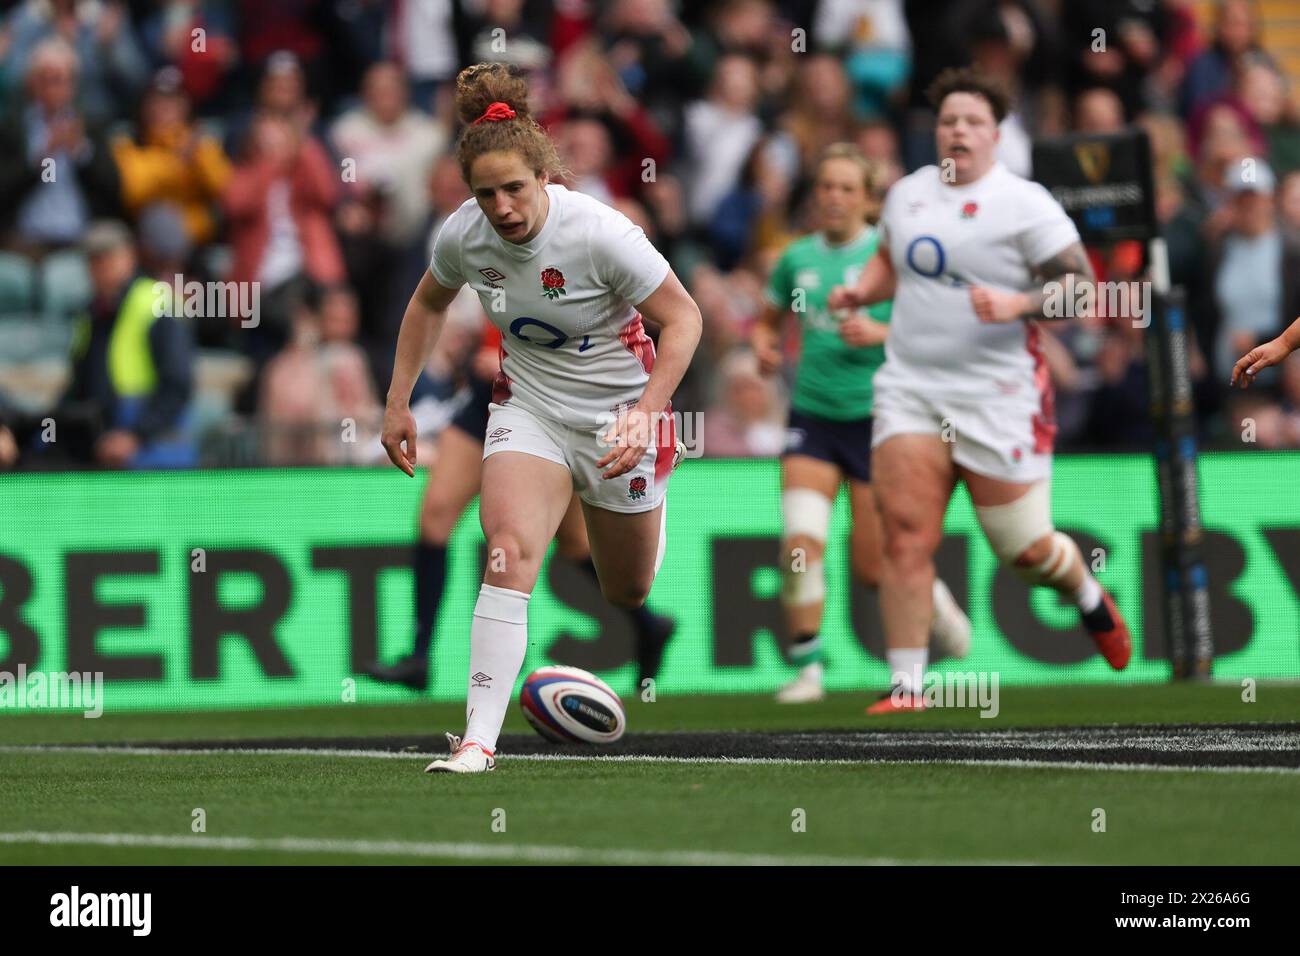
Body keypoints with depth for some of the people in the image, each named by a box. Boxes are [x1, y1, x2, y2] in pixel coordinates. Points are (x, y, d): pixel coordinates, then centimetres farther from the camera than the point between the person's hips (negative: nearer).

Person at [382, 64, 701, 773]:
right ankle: (479, 738, -27)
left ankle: (651, 510, 54)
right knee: (509, 550, -24)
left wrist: (645, 414, -27)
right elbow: (428, 303, 9)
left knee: (627, 593, 15)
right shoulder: (464, 236, -14)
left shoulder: (599, 234, -27)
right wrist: (399, 402, 6)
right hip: (528, 407, 2)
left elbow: (683, 319, -18)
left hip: (619, 411, -2)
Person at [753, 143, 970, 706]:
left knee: (871, 566, 0)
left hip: (875, 416, -3)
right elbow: (768, 318, 23)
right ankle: (807, 669, -9)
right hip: (812, 415, 3)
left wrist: (881, 333, -21)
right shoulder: (797, 259, 7)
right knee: (800, 541, -18)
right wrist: (763, 344, 1)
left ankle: (930, 596, 34)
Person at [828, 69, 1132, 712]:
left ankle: (1087, 594, 37)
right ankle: (906, 684, -7)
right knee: (905, 533, -11)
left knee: (1024, 550, 2)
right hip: (910, 389, 4)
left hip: (1000, 398, -4)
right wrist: (862, 291, 9)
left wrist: (1018, 304, -23)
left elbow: (1080, 283, -8)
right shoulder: (906, 194, 11)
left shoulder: (1025, 203, -6)